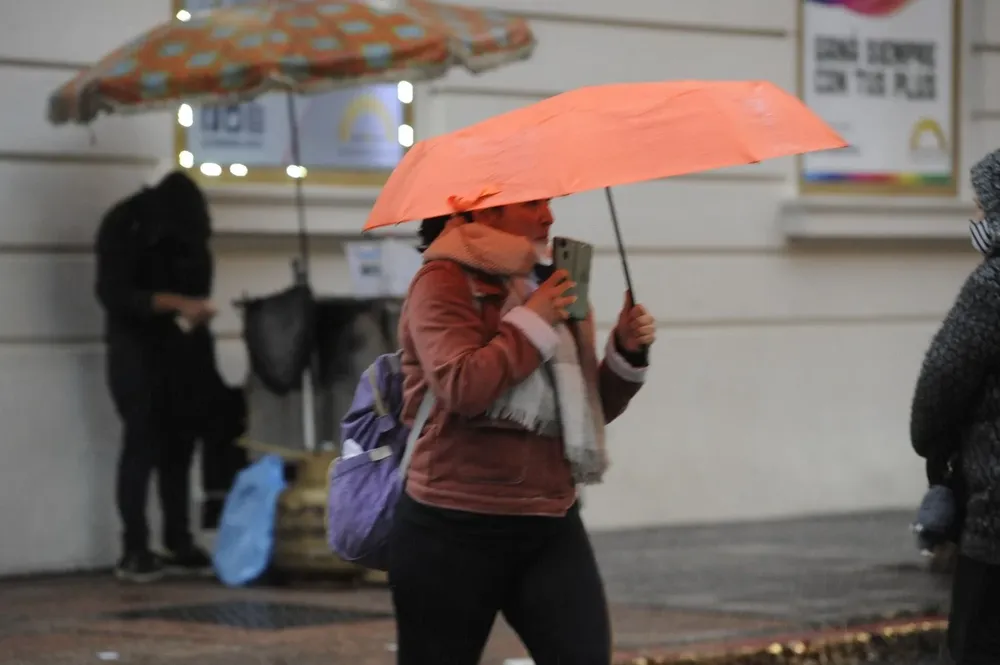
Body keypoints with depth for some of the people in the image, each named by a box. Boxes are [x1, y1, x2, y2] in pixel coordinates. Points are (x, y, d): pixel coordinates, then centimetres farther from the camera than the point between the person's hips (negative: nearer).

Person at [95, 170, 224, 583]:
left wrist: (199, 310, -8)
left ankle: (179, 544, 10)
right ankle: (134, 552, -8)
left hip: (184, 350, 5)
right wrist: (176, 302, -26)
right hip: (137, 348, -5)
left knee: (180, 444, 3)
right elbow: (113, 294, -18)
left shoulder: (189, 231, 5)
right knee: (142, 442, -10)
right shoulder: (123, 227, -11)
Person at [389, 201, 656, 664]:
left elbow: (591, 411, 20)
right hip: (454, 529, -5)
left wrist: (627, 354, 2)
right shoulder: (443, 282, -6)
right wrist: (533, 322, -12)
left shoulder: (547, 287, 14)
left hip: (550, 525, 5)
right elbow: (463, 387, -22)